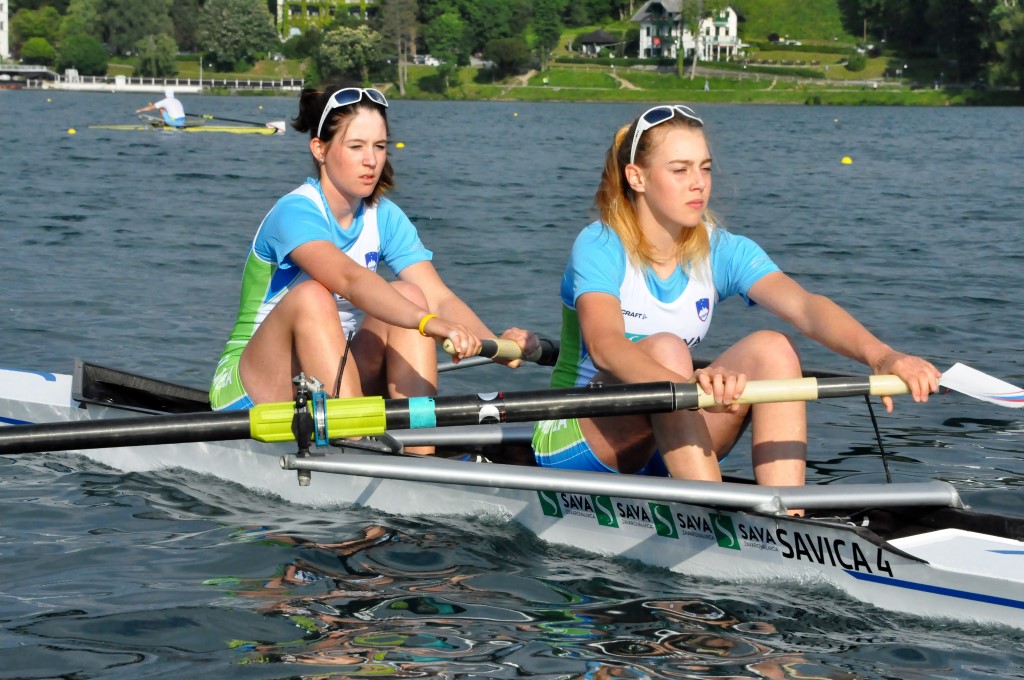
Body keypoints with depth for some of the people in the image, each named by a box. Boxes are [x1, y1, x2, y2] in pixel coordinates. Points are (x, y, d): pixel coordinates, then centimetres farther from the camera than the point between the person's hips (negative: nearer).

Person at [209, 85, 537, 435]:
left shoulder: (385, 218, 2)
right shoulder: (294, 213, -18)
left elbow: (438, 296, -12)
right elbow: (351, 280, -38)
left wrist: (494, 342, -32)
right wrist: (428, 323, -52)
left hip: (334, 384, 6)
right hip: (251, 391, -6)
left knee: (408, 295, -16)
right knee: (311, 296, -32)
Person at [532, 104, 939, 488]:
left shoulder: (723, 252, -3)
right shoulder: (599, 248, -16)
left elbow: (803, 306, -22)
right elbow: (604, 347, -36)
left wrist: (881, 356, -42)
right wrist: (689, 385, -55)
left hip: (669, 452, 5)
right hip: (575, 446, -4)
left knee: (772, 349, -19)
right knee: (665, 347, -32)